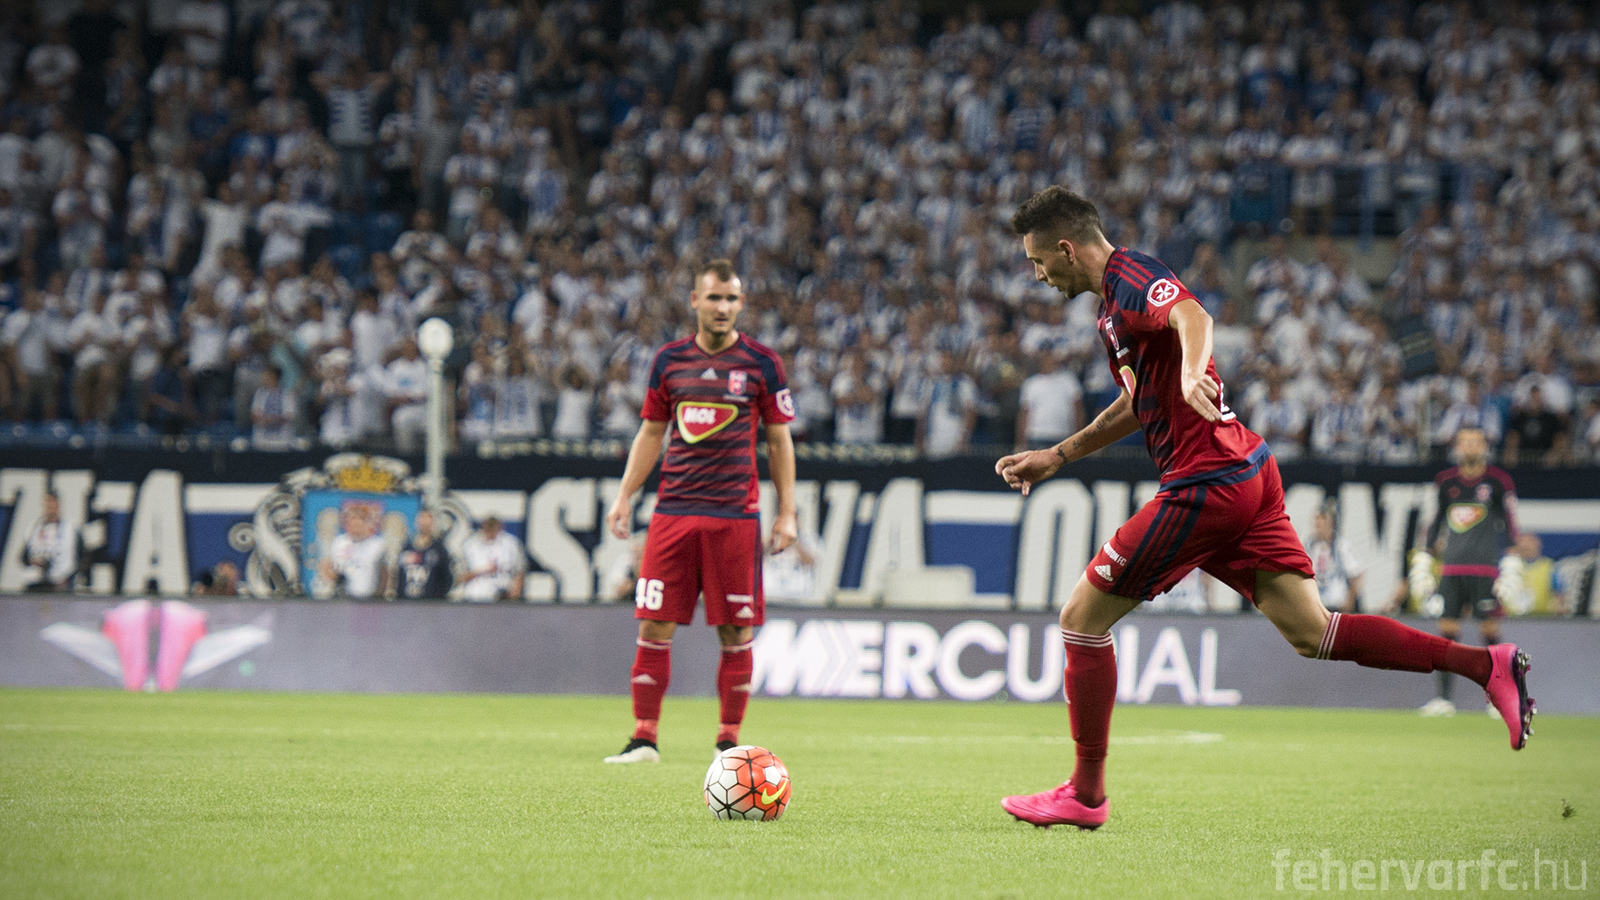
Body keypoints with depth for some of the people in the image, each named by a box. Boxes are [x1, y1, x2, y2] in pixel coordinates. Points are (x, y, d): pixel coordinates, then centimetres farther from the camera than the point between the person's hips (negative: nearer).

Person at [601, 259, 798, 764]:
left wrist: (787, 513, 2)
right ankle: (644, 737, 3)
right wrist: (624, 497, 9)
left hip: (735, 514, -2)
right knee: (654, 625, -3)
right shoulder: (669, 360, 8)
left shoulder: (761, 364, 2)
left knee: (736, 631, -1)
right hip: (673, 510, 2)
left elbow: (779, 440, 7)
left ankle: (729, 740, 9)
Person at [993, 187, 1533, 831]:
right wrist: (1056, 456, 37)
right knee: (1312, 635, 4)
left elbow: (1192, 316, -34)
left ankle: (1086, 794, 5)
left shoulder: (1132, 279, -11)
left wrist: (1192, 372, -55)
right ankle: (1488, 665, -3)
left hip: (1209, 484, -10)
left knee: (1082, 619, -1)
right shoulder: (1116, 296, 21)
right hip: (1250, 471, 10)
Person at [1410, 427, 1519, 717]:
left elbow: (1509, 526, -1)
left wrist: (1511, 569, -8)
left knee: (1490, 630, -5)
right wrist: (1423, 562, 12)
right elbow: (1435, 523, 17)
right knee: (1447, 630, 0)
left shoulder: (1498, 481, 0)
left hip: (1486, 568, -3)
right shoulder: (1445, 481, 10)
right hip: (1451, 567, 4)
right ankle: (1443, 698, 2)